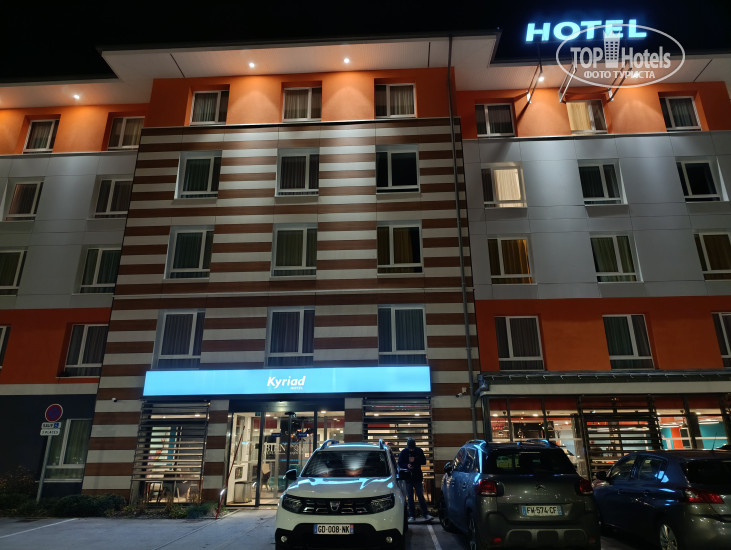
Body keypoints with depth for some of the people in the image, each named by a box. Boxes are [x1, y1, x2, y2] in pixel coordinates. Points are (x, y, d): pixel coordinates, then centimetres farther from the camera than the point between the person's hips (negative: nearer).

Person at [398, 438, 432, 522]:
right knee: (410, 497, 6)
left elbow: (424, 461, -1)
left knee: (421, 496, 0)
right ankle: (411, 515, 14)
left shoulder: (419, 451, 0)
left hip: (418, 477, 0)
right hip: (407, 477, 1)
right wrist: (406, 465, -18)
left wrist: (415, 460, -16)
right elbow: (400, 464, 2)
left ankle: (426, 514, 4)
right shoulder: (403, 452, -1)